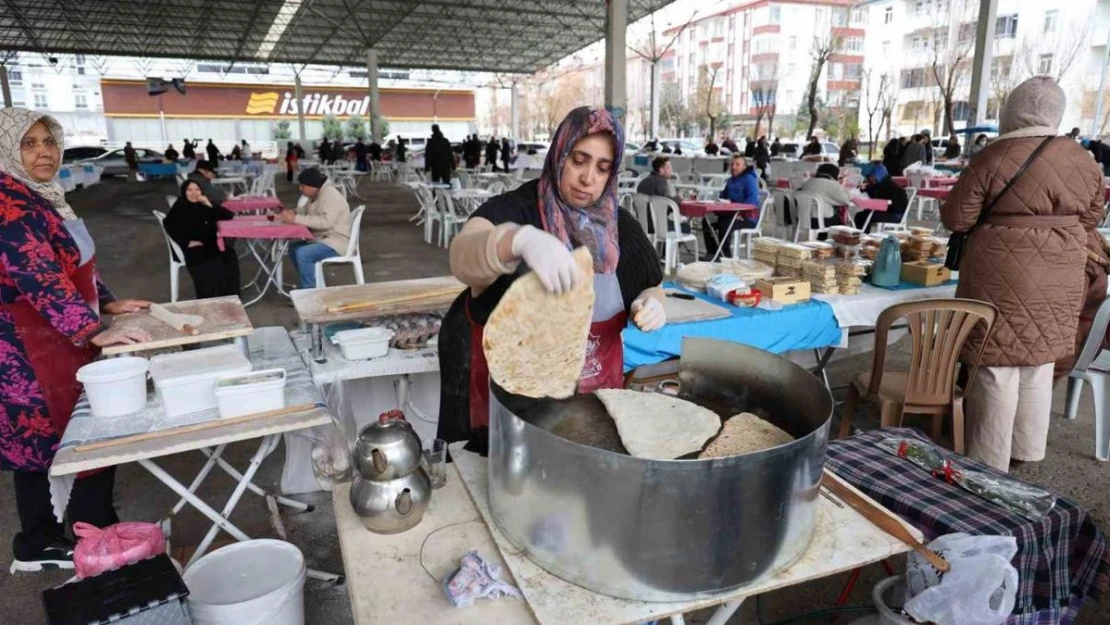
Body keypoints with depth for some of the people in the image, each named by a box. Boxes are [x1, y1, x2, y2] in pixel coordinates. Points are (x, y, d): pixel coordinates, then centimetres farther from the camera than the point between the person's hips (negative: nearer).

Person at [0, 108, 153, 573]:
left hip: (55, 343, 10)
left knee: (41, 444, 17)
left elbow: (74, 260, 20)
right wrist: (94, 332, -32)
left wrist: (108, 303, 12)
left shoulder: (40, 195, 13)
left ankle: (39, 544, 30)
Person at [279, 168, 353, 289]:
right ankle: (309, 285, 21)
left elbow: (325, 222, -32)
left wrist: (295, 219, -29)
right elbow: (307, 210, 26)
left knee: (303, 253, -27)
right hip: (323, 239, 11)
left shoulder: (331, 195, -19)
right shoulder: (317, 194, 10)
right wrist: (293, 213, 2)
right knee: (293, 248, 16)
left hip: (337, 242, -11)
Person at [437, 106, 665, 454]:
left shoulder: (621, 227, 1)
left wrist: (651, 306, -12)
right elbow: (462, 258, -33)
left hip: (595, 395, 4)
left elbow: (651, 289, 12)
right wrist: (521, 239, -55)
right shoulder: (513, 209, -14)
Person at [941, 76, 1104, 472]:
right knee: (1039, 360, 17)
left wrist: (992, 214, 12)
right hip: (1060, 278, 6)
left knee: (998, 365, 1)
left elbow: (955, 219, -10)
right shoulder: (1082, 161, 5)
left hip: (1005, 275, -6)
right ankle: (1027, 447, 30)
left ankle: (990, 461, 9)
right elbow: (1090, 219, 15)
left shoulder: (993, 158, -12)